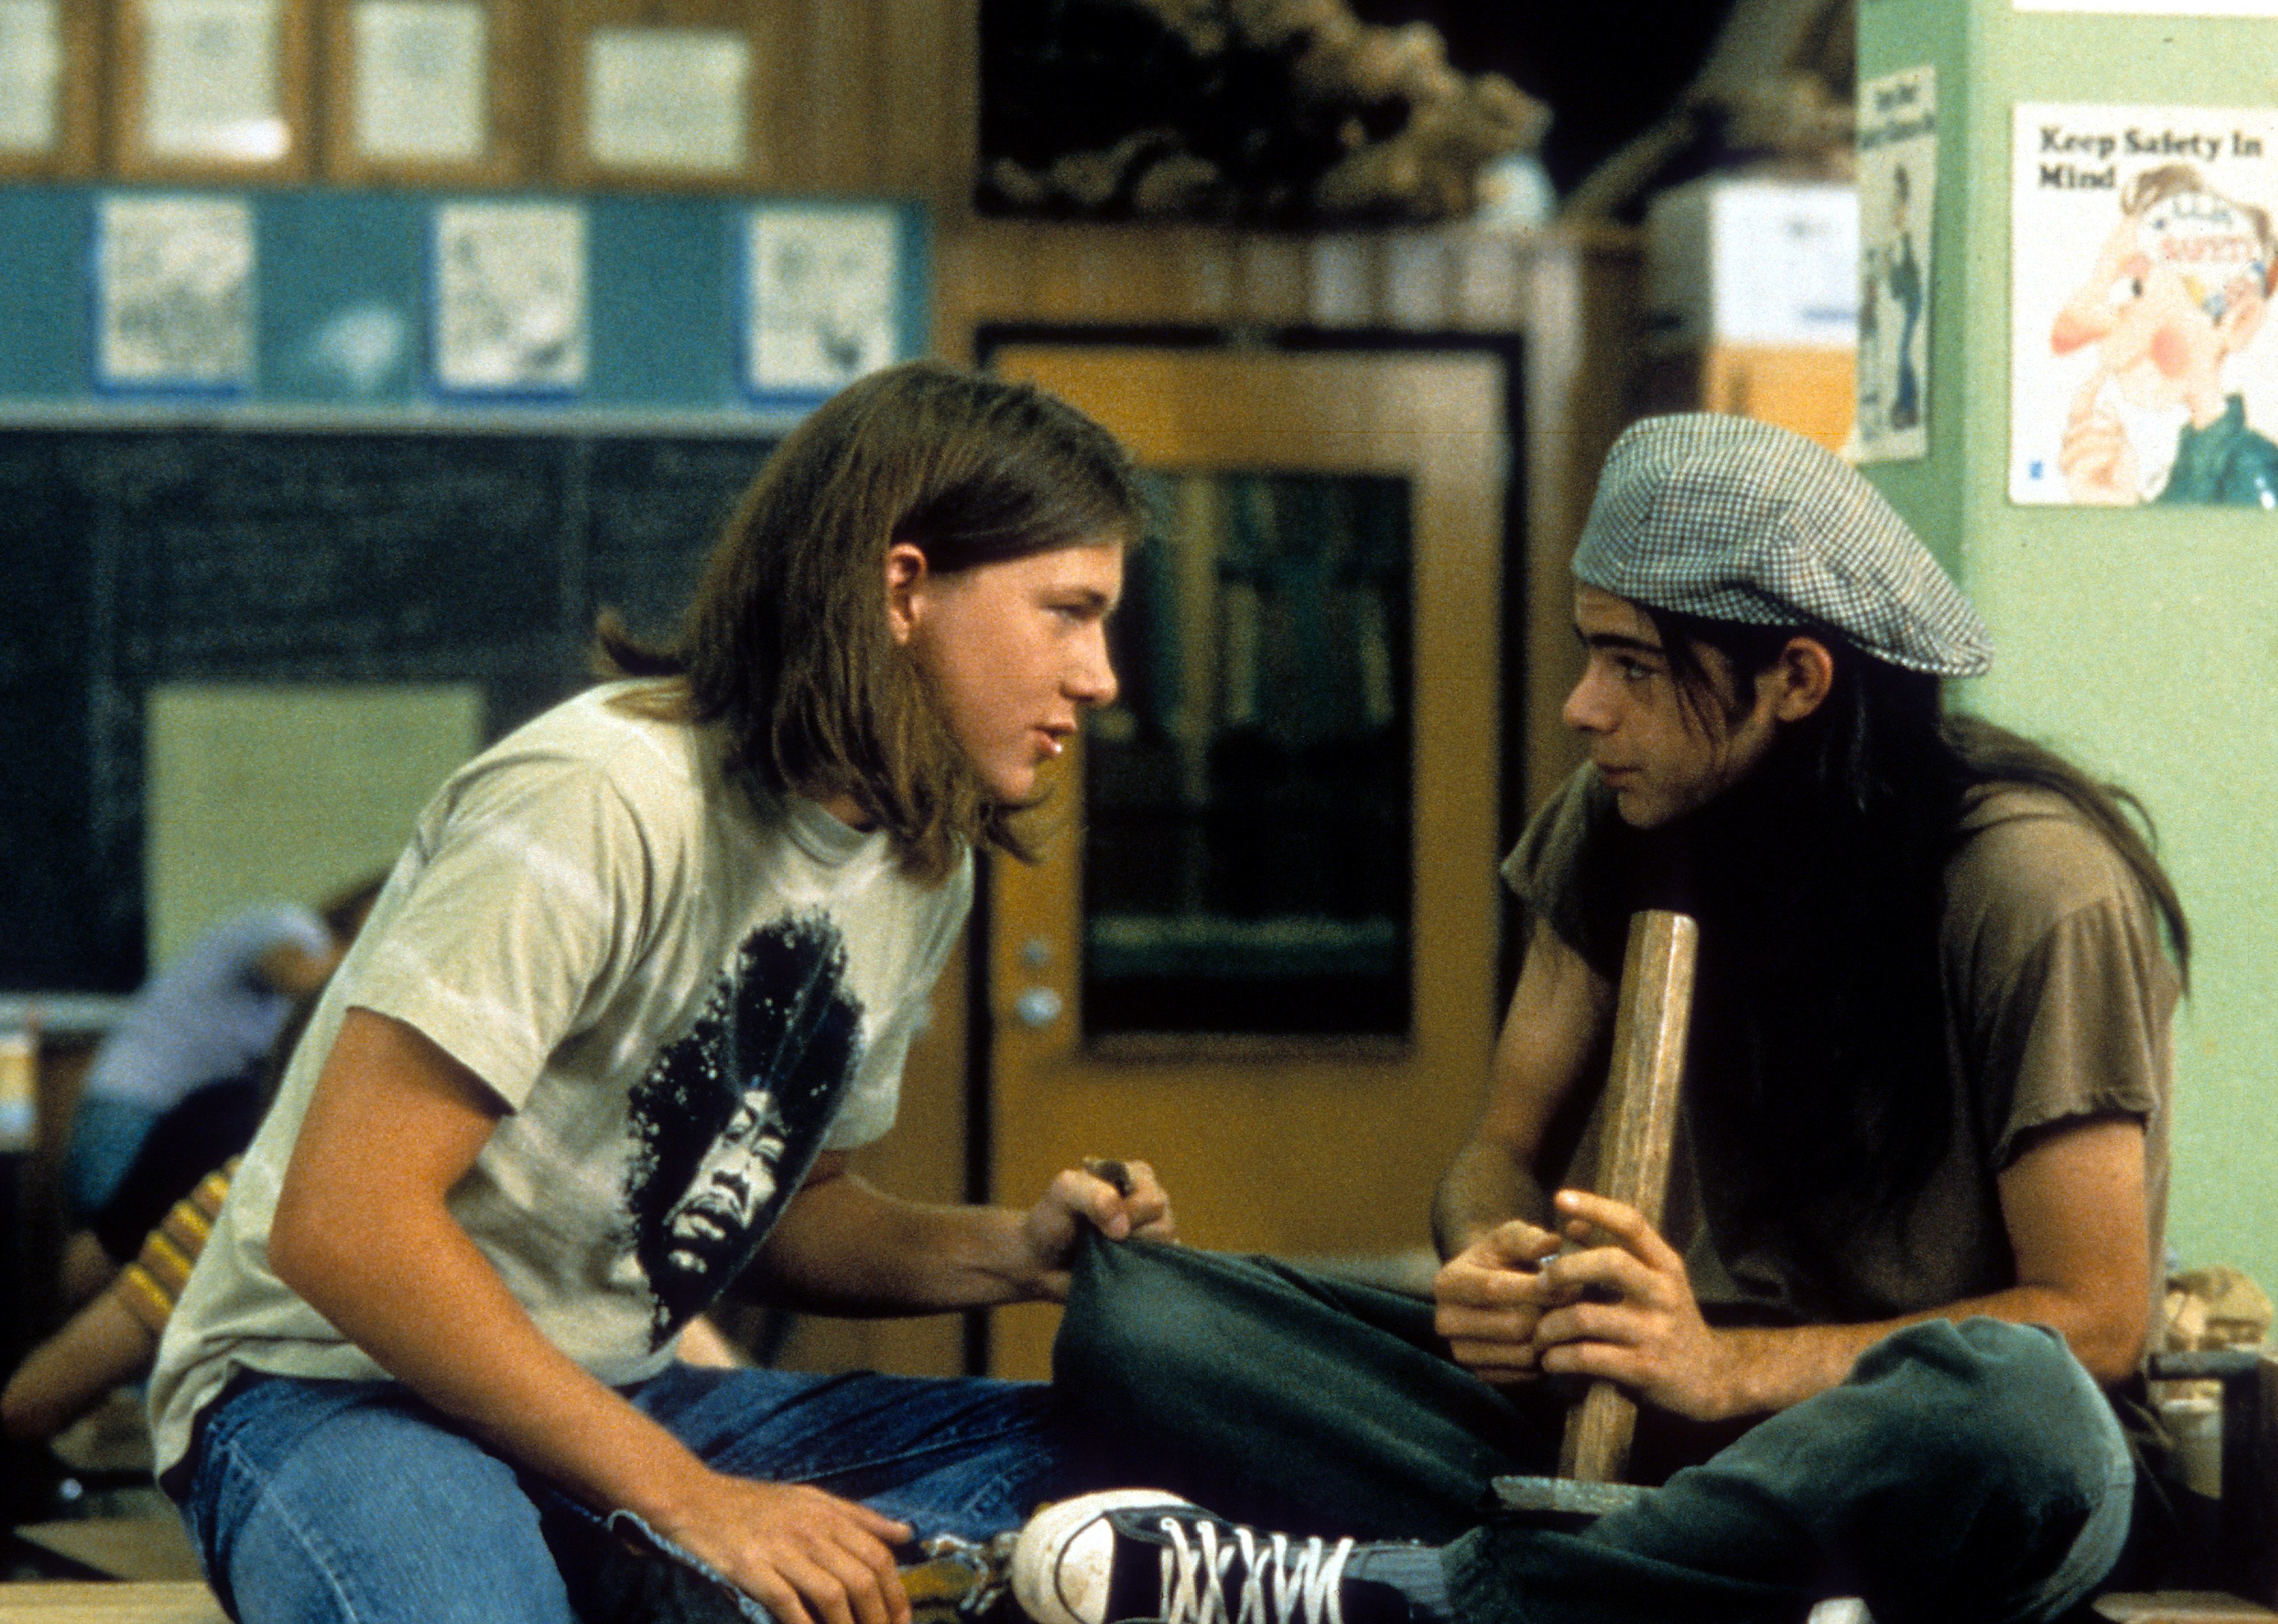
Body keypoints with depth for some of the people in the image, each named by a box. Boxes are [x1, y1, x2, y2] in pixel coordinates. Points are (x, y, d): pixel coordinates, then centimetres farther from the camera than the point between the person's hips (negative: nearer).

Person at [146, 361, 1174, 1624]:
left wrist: (1000, 1254, -1)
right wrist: (688, 1498, -25)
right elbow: (344, 1227, -25)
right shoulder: (599, 803, -20)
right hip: (333, 1390, -9)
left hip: (621, 1406, 9)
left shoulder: (923, 868, 8)